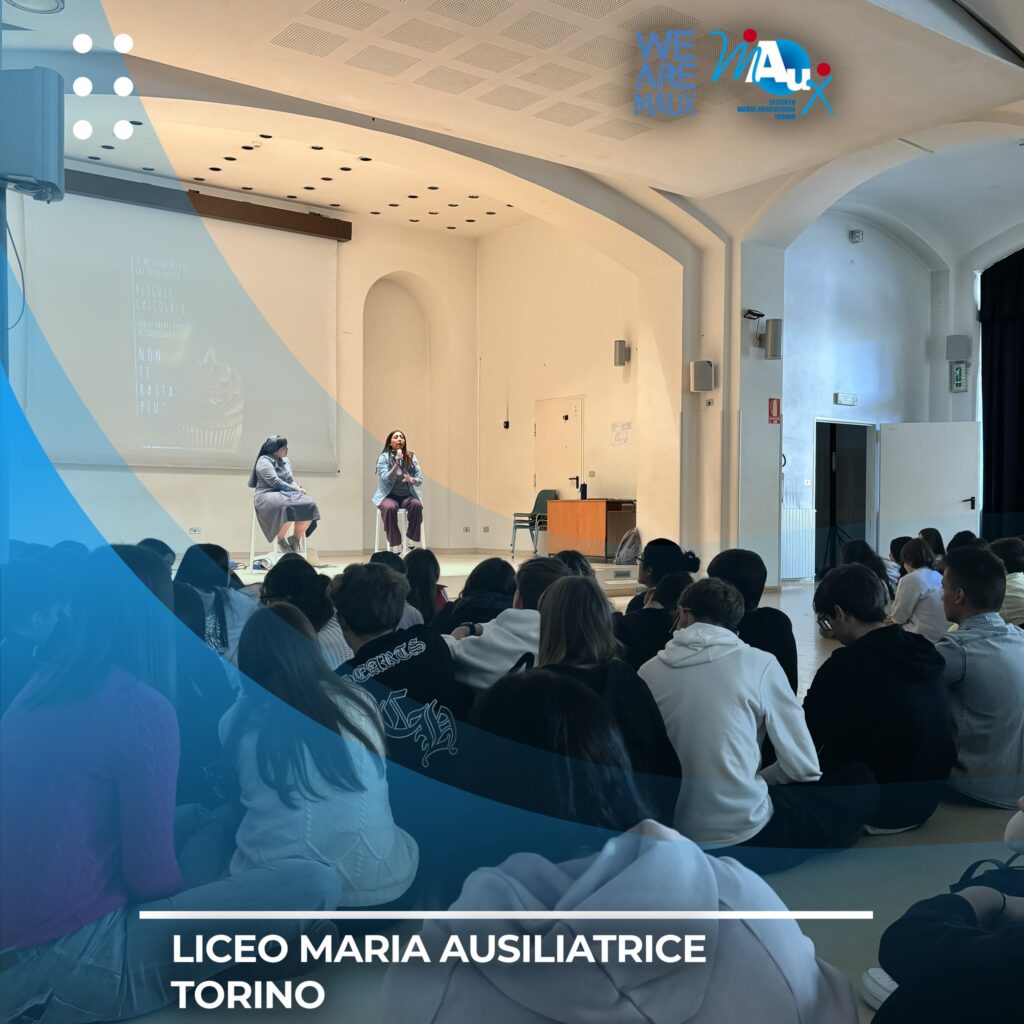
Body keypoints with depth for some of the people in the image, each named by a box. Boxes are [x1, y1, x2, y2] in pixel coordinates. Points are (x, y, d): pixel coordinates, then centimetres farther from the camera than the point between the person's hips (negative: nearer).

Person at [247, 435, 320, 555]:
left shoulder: (285, 460, 19)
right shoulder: (264, 461, -6)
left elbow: (291, 480, 21)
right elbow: (275, 482, -16)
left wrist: (297, 487, -2)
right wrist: (294, 489, -15)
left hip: (286, 493, 7)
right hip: (268, 495, -7)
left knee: (309, 505, -22)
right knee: (288, 508, -41)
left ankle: (295, 539, -5)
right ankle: (280, 540, -15)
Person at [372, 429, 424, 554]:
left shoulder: (411, 457, 6)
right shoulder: (384, 457, -2)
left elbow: (420, 480, 3)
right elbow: (385, 479, -14)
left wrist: (412, 480, -20)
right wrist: (397, 463, -22)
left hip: (407, 495, 2)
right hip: (388, 495, -2)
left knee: (417, 505, -32)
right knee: (389, 508, -37)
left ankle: (411, 543, -22)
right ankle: (396, 548, -30)